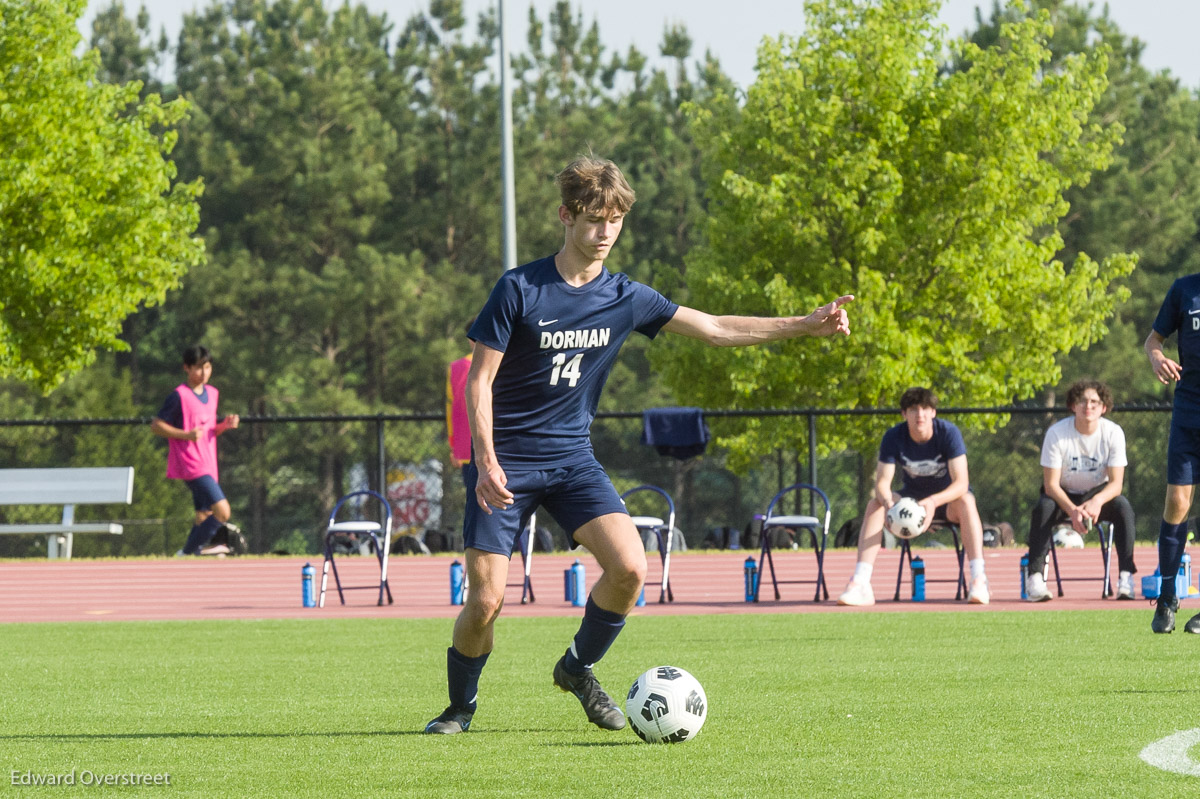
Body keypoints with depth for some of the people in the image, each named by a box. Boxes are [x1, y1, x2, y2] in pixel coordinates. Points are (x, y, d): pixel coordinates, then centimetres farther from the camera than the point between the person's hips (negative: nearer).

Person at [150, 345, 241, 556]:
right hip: (190, 465, -8)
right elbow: (156, 425, -8)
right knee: (222, 511, -17)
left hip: (208, 466, 8)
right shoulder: (179, 396, -10)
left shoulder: (212, 394, 14)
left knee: (205, 517, 9)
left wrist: (225, 425, 2)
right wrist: (186, 434, -19)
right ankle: (189, 550, -6)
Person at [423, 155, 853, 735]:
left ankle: (577, 669, 9)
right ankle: (460, 706, 16)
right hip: (506, 460, -4)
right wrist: (487, 462, -21)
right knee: (486, 600, -12)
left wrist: (808, 325, 1)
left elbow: (715, 330, 8)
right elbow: (480, 380, -9)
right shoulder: (520, 290, -11)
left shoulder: (624, 298, 2)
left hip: (571, 457, 4)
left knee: (629, 567, -17)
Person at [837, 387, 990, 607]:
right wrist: (888, 502, -44)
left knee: (966, 502, -36)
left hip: (947, 498, -2)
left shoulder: (949, 433, -22)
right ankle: (860, 584, -32)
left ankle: (978, 580, -42)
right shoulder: (894, 438, -15)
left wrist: (934, 502, -47)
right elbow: (882, 483, -20)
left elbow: (961, 483, -28)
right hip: (912, 497, 2)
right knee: (874, 504, -24)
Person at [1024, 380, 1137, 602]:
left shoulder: (1113, 432, -13)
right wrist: (1073, 510, -37)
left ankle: (1126, 577, -29)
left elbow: (1116, 482, -17)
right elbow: (1051, 484, -19)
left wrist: (1097, 501, -40)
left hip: (1099, 494, 1)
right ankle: (1035, 577, -35)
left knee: (1123, 506, -30)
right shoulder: (1057, 433, -17)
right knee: (1043, 507, -33)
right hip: (1064, 497, -1)